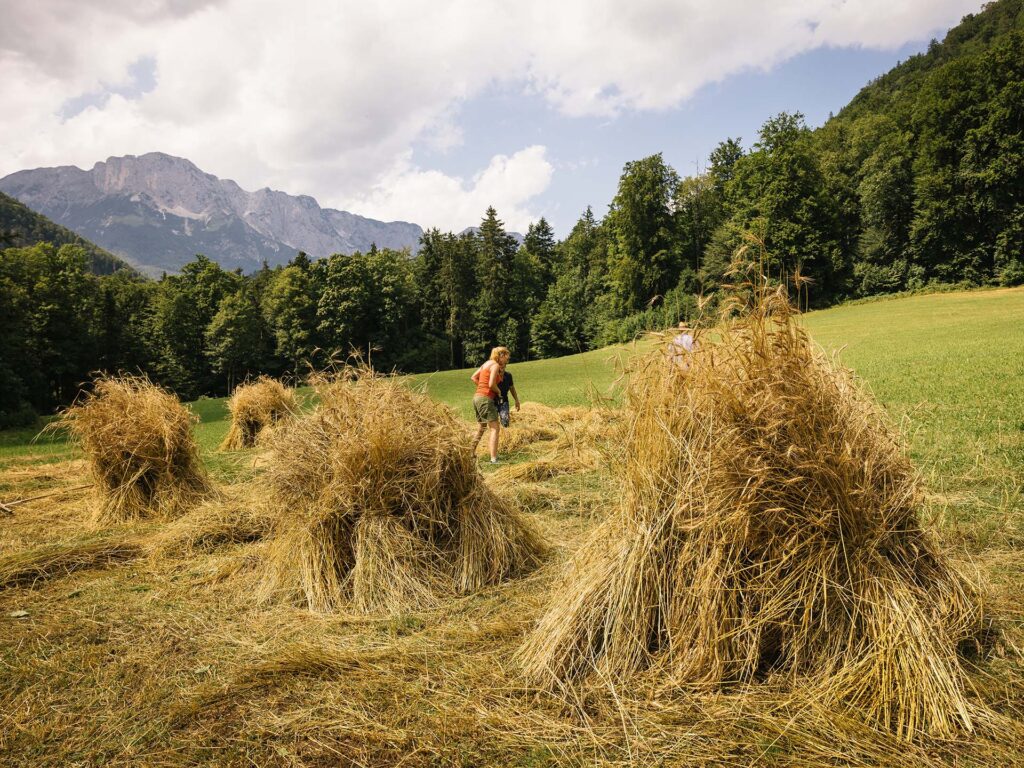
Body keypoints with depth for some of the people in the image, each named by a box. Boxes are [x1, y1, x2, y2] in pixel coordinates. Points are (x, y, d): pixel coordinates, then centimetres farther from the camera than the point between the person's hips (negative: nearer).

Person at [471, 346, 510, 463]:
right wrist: (498, 391, -1)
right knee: (495, 428, -9)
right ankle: (494, 459, -16)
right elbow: (491, 384, -19)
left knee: (481, 428, 19)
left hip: (478, 397, 9)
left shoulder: (487, 363, 16)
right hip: (485, 399, -9)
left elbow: (473, 378, 18)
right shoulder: (495, 365, -10)